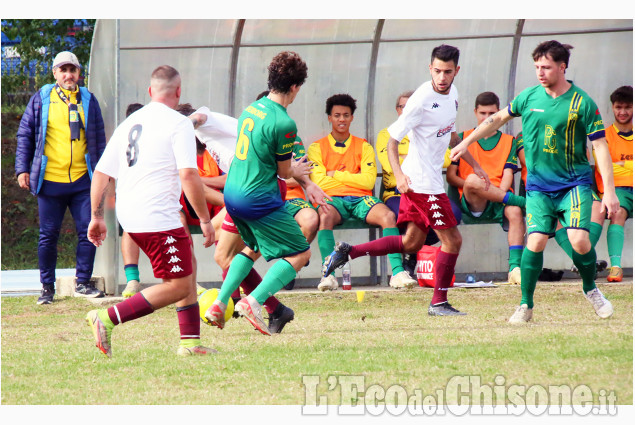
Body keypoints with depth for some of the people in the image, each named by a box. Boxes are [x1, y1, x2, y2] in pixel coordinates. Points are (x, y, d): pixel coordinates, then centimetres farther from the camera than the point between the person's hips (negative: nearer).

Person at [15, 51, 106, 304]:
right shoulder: (41, 100, 4)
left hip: (82, 181, 1)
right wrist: (22, 169, 1)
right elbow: (25, 134, 8)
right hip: (49, 180, -1)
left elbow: (99, 139, 15)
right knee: (48, 235, 3)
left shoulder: (88, 100, 9)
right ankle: (47, 288, 12)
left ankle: (83, 283, 11)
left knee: (88, 231, -2)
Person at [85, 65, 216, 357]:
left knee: (187, 265, 21)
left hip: (129, 216, 9)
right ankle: (108, 319, -14)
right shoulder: (178, 124, -7)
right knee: (178, 286, -5)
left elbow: (101, 173, 15)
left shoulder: (128, 124, 15)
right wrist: (205, 220, -11)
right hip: (158, 218, -9)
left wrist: (97, 217, 21)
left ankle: (190, 341, 18)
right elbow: (188, 174, -17)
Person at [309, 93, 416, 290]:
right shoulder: (317, 147, 12)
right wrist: (353, 178, 1)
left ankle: (398, 272, -32)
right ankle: (328, 275, -41)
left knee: (388, 215, -29)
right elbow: (319, 182, -2)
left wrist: (336, 174, -1)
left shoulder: (363, 146, 15)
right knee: (325, 216, -38)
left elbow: (368, 180, 1)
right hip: (333, 199, -2)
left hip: (361, 199, 2)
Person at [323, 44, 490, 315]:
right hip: (420, 181, -9)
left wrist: (474, 165, 25)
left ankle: (347, 252, 18)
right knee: (452, 240, -5)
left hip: (431, 177, 9)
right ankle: (439, 303, 5)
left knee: (412, 243, 14)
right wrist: (399, 175, -32)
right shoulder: (422, 98, -21)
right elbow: (393, 138, -20)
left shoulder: (452, 94, 6)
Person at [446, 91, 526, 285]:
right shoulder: (463, 138, 18)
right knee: (473, 180, -37)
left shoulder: (509, 141, 20)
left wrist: (499, 192, -14)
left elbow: (508, 175, 7)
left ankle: (515, 267, -43)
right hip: (471, 203, -1)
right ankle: (522, 201, -32)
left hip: (499, 202, 1)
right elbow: (451, 176, 10)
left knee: (515, 211, -36)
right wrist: (469, 185, -10)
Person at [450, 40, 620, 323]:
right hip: (538, 184, 2)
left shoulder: (582, 103, -9)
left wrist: (609, 191, -13)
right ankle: (526, 305, 3)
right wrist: (466, 143, 20)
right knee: (536, 240, -14)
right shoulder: (529, 97, 0)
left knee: (579, 239, -19)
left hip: (574, 181, -2)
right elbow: (499, 118, 18)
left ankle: (591, 290, 11)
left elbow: (600, 146, -8)